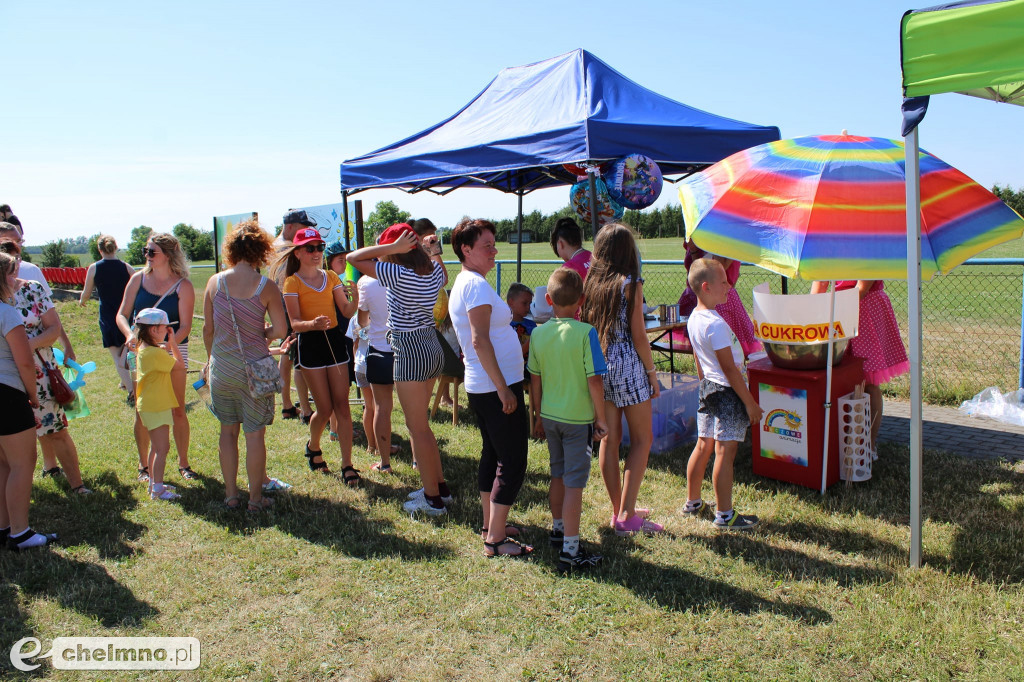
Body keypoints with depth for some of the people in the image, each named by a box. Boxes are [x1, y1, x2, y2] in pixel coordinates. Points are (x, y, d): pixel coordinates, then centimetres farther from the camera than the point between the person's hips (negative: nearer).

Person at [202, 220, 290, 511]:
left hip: (221, 365, 3)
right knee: (255, 434, 7)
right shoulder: (266, 287, -9)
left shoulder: (215, 282, -2)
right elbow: (280, 329, -11)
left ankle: (231, 495, 24)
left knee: (228, 431, 15)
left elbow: (207, 328, 3)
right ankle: (256, 497, 16)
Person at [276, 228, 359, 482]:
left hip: (334, 340, 4)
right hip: (310, 345, -3)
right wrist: (313, 324, -31)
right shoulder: (292, 282, -4)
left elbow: (347, 311, 3)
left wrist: (355, 297, -18)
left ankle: (347, 466, 3)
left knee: (342, 405, -2)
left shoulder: (331, 277, 9)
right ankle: (313, 448, 32)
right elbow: (295, 323, -10)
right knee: (325, 409, 0)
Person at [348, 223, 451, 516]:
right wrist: (431, 249, 24)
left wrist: (392, 247, -16)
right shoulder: (434, 271, 3)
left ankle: (433, 498, 10)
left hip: (411, 354, -8)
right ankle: (440, 486, 27)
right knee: (419, 424, 20)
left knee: (418, 427, 1)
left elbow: (353, 258, -14)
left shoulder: (399, 274, -19)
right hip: (433, 348, 8)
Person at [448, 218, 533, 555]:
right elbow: (480, 341, -24)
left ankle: (491, 524, 28)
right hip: (496, 386, -10)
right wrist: (503, 388, -23)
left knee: (493, 454, 18)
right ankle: (495, 539, 1)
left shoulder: (462, 284, 14)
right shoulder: (477, 285, -16)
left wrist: (517, 345, 25)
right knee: (513, 462, -4)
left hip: (481, 387, 10)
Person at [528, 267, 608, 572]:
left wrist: (538, 415, 17)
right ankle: (570, 552, 5)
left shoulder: (539, 333, -1)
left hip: (550, 416, 5)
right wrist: (601, 417, -5)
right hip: (578, 418, -5)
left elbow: (535, 379, 6)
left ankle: (558, 529, 38)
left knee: (558, 474, 21)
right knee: (574, 482, 1)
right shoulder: (585, 333, -15)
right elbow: (594, 379, -16)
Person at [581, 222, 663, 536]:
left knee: (609, 438, 12)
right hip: (627, 363, -6)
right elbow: (638, 335, -11)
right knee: (642, 439, 5)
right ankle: (627, 516, 3)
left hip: (598, 363, 6)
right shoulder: (631, 283, -10)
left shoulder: (591, 281, 5)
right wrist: (652, 373, -2)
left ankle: (619, 510, 22)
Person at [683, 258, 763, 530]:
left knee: (703, 445, 16)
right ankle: (724, 515, 7)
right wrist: (750, 403, -15)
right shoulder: (715, 324, -22)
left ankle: (693, 503, 28)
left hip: (708, 387, 9)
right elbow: (729, 368, -20)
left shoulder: (693, 319, 5)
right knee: (725, 451, -2)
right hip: (727, 391, -9)